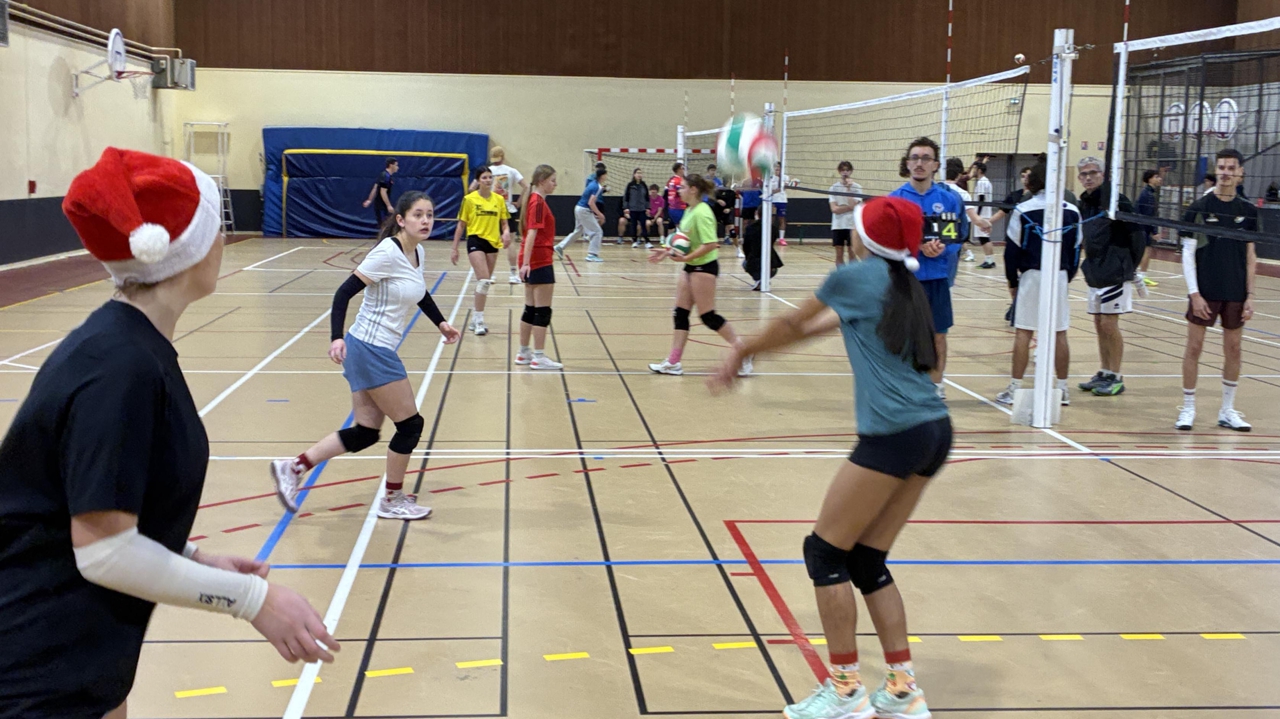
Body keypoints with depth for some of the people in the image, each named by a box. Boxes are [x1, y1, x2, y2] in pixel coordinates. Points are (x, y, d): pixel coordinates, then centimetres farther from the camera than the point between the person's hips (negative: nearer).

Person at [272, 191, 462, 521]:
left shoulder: (418, 253, 6)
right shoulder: (387, 253, -19)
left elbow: (420, 292, 26)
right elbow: (344, 292, -20)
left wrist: (440, 323, 18)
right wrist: (336, 338, -28)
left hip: (379, 351, 9)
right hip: (370, 349, -9)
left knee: (365, 433, 12)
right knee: (410, 424, 0)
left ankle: (293, 468, 19)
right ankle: (392, 501, 17)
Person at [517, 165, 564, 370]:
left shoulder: (534, 200, 14)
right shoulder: (539, 203, -15)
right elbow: (532, 234, -22)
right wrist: (526, 262, -28)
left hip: (532, 261, 10)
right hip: (540, 261, -10)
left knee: (531, 309, 15)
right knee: (543, 311, -5)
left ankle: (524, 353, 21)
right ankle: (539, 357, -3)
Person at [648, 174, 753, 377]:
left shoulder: (702, 213, -20)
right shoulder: (689, 211, 10)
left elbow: (711, 244, -27)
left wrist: (686, 258, -27)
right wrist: (667, 252, 12)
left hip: (704, 267, -10)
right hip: (691, 267, 10)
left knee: (708, 316, -3)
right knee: (680, 313, 7)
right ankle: (673, 362, 8)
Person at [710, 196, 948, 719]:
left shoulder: (856, 275, -3)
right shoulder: (902, 285, 19)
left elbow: (790, 326, 11)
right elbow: (810, 327, 27)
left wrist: (739, 353, 27)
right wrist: (747, 351, 32)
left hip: (894, 436, -8)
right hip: (934, 432, 8)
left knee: (826, 551, 5)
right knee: (867, 561, 16)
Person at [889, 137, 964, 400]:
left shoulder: (949, 199, 0)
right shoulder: (894, 199, -4)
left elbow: (955, 238, 2)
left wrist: (941, 249, -19)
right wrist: (917, 246, -20)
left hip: (936, 279, 2)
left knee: (938, 336, 9)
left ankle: (936, 386, 25)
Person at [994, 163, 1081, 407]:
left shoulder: (1022, 210, -5)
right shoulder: (1071, 211, 5)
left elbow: (1012, 249, -4)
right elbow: (1076, 249, 8)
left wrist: (1012, 281, 6)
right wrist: (1067, 276, 16)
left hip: (1032, 276, -3)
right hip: (1060, 277, 3)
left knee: (1023, 332, 0)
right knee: (1059, 333, 8)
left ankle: (1015, 389, 2)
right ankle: (1062, 389, 13)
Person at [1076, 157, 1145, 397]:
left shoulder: (1114, 200, -13)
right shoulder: (1084, 203, 11)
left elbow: (1137, 233, -13)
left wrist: (1130, 266, -9)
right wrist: (1089, 264, 11)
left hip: (1114, 274, -8)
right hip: (1094, 274, 8)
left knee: (1109, 324, -5)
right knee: (1099, 324, 12)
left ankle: (1115, 378, 4)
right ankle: (1105, 373, 21)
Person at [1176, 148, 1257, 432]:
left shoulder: (1248, 211, 5)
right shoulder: (1199, 208, -4)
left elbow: (1250, 256, 9)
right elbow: (1188, 253, -5)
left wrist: (1250, 295, 3)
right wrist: (1194, 293, -12)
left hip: (1236, 294, 3)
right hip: (1205, 291, -3)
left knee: (1233, 349, 7)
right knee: (1194, 347, 0)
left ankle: (1227, 411, 19)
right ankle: (1188, 408, 11)